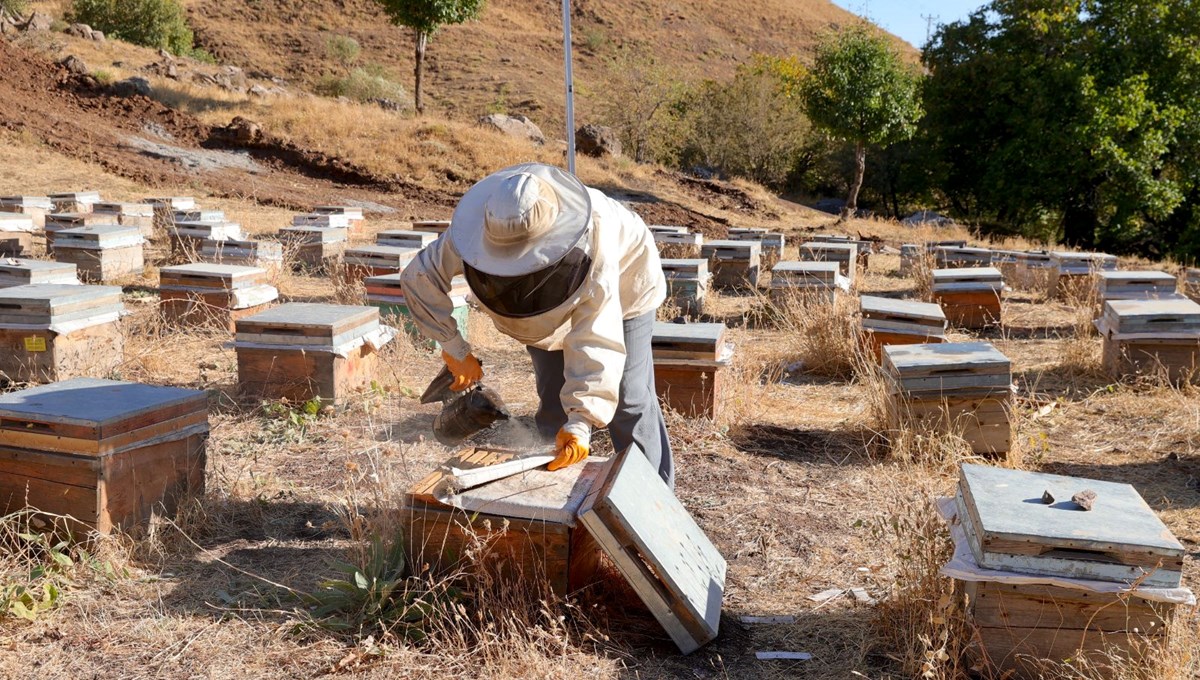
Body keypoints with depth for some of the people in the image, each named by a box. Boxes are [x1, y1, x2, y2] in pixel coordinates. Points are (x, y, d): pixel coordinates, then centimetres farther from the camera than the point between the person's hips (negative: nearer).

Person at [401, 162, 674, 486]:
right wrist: (454, 349, -24)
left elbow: (594, 339, -46)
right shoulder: (477, 230, -35)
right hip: (549, 305, 4)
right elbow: (419, 277, -21)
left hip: (621, 289, -4)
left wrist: (580, 422, -52)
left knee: (628, 400, -7)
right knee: (552, 401, 3)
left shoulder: (593, 237, -46)